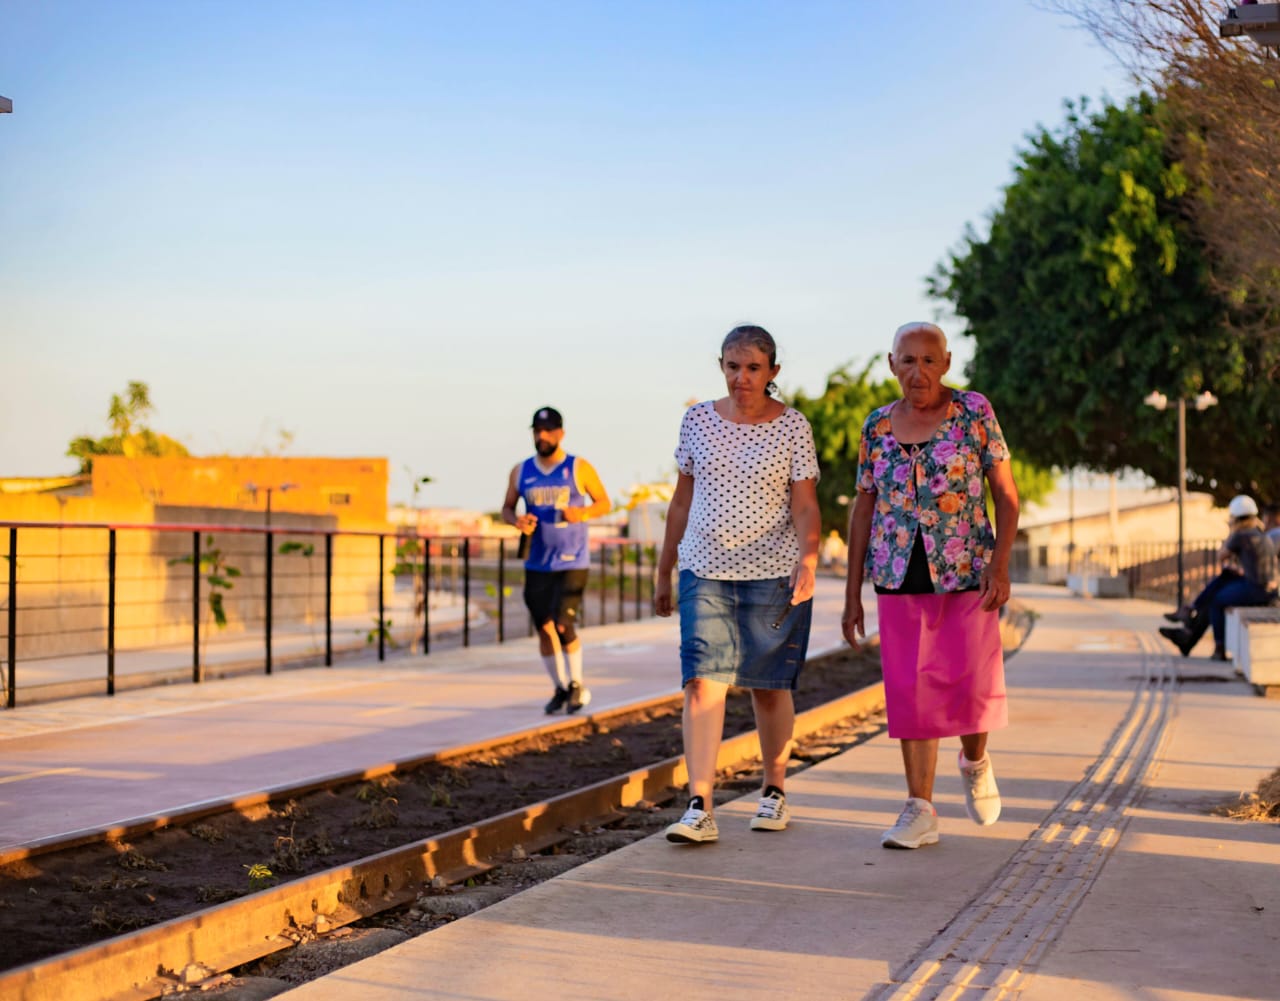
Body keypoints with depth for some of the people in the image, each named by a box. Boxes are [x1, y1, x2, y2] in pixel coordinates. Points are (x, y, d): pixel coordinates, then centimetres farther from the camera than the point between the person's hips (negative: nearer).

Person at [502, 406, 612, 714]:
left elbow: (605, 503, 4)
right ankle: (560, 688, 22)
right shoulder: (521, 472, 7)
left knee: (564, 625, -14)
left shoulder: (579, 469, -2)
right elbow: (507, 508, 15)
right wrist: (517, 521, -8)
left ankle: (577, 684, 6)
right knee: (544, 628, 6)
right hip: (537, 565, 4)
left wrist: (583, 513, -16)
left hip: (572, 563, -4)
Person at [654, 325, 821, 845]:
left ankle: (774, 791, 25)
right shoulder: (698, 420, 6)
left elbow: (805, 506, -4)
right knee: (702, 681, -11)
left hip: (773, 571, -1)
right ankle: (700, 809, -15)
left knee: (769, 685, 6)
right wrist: (663, 572, 15)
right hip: (705, 569, 2)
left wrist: (807, 560, -22)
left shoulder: (792, 426, -1)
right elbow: (682, 501, 13)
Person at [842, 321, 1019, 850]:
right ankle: (920, 811, 7)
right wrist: (852, 594, 7)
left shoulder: (973, 412, -3)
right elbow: (863, 510, 9)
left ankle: (975, 762, 29)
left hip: (966, 572, -2)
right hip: (900, 578, 2)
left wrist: (1001, 566, -13)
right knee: (910, 692, 1)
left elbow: (1006, 494, -1)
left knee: (972, 688, -4)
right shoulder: (877, 426, 5)